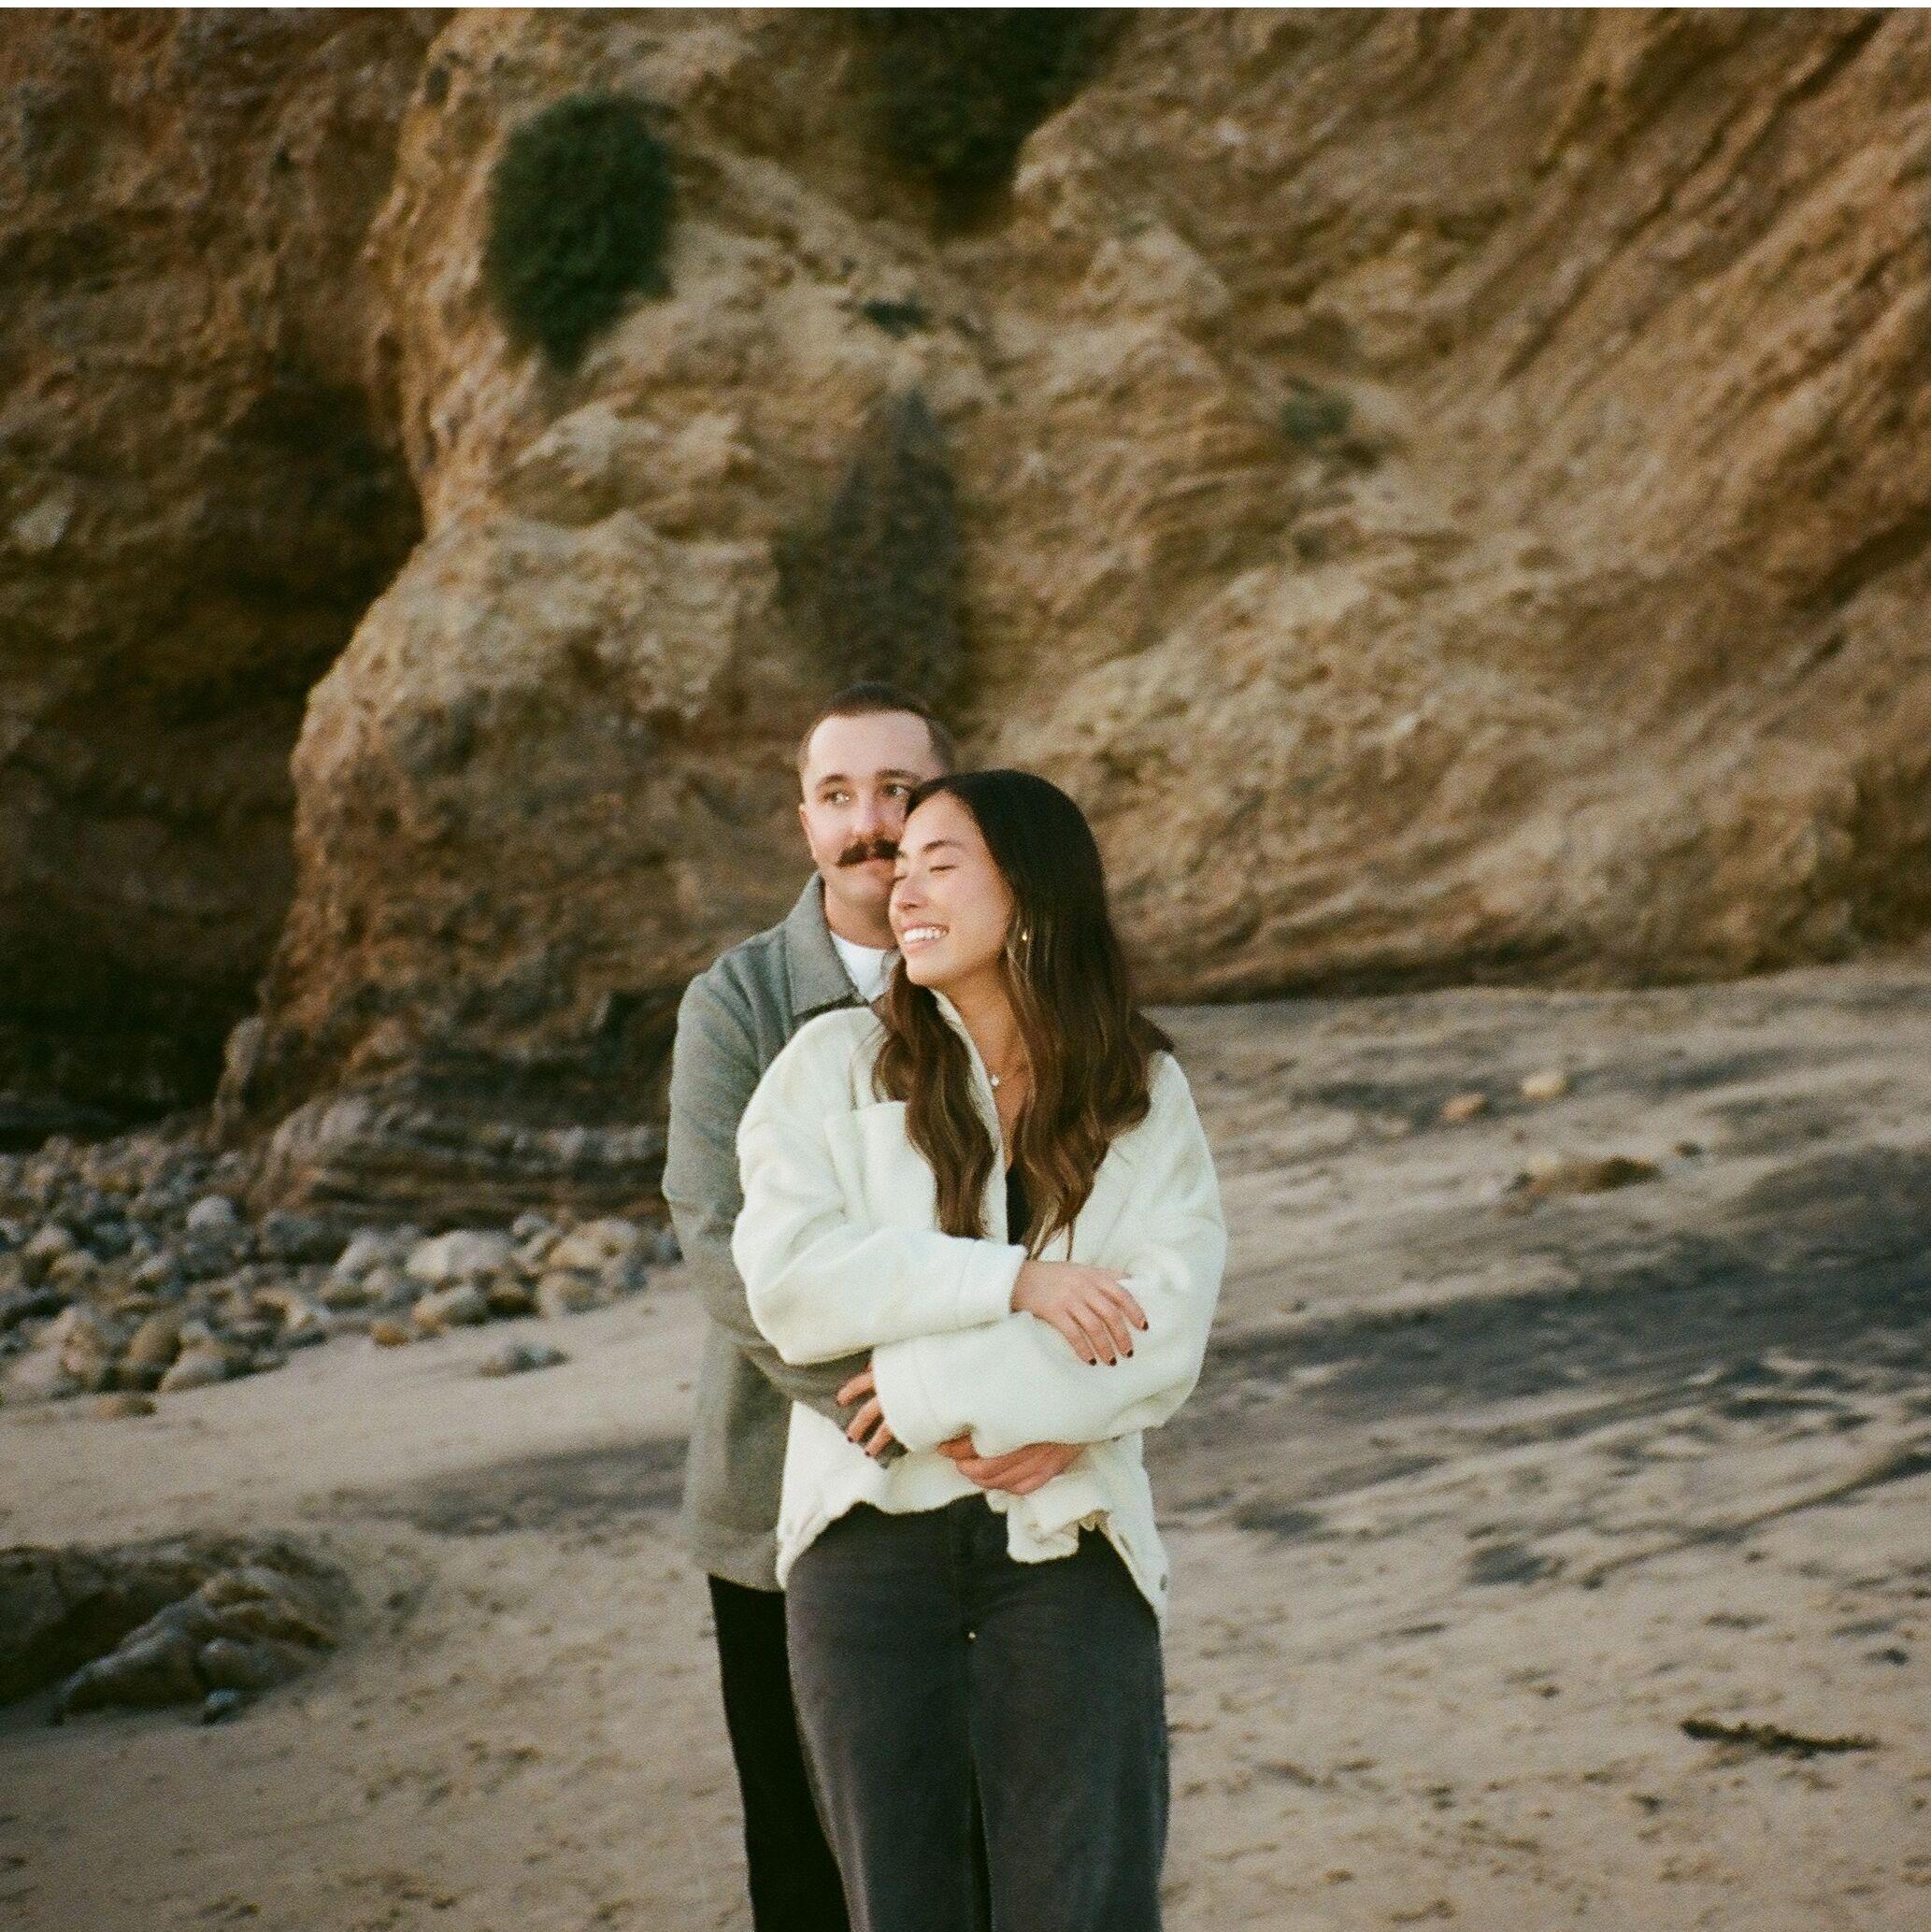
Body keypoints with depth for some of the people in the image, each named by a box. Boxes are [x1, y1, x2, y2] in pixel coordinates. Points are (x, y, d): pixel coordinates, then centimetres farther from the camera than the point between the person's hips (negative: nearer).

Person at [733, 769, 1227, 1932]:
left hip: (1063, 1540, -1)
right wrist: (1014, 1280, -17)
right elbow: (787, 1282, -12)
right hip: (870, 1533, 1)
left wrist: (935, 1392, -16)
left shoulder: (1145, 1095, 2)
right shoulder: (836, 1065, 3)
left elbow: (1164, 1339, -10)